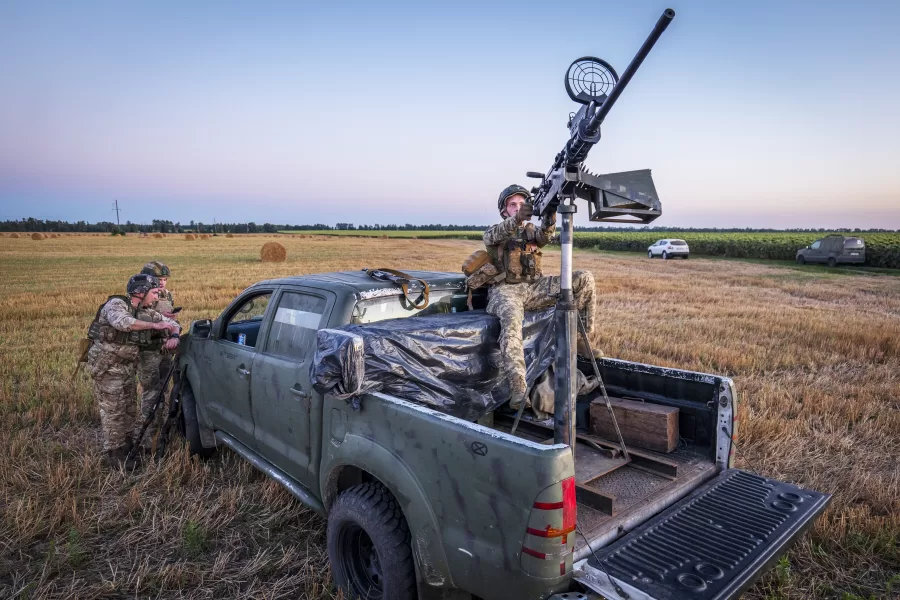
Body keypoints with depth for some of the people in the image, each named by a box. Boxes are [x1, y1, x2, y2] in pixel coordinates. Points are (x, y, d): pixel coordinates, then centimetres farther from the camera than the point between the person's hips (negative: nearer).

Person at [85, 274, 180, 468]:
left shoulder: (146, 313, 4)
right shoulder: (116, 304, -16)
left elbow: (172, 323, 9)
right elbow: (122, 322, -38)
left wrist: (174, 336, -13)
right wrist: (153, 325, -33)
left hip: (127, 366, 7)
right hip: (107, 365, -7)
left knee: (128, 407, 16)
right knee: (113, 410, -2)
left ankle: (128, 445, 30)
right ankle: (114, 455, 7)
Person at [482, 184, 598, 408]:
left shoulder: (532, 231, 18)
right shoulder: (494, 233, 9)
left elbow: (545, 234, -8)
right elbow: (493, 236, -18)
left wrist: (550, 214, -33)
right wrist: (516, 219, -40)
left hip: (533, 288, 4)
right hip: (505, 290, -4)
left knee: (584, 279, -13)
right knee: (512, 318, -40)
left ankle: (580, 338, -6)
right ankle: (518, 387, -47)